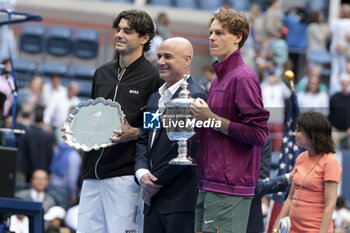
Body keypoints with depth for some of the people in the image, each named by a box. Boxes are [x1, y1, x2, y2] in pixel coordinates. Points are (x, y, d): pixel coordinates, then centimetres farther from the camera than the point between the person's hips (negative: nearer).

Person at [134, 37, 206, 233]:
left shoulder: (195, 97, -9)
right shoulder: (155, 99, 21)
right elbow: (143, 141, 17)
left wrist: (157, 182, -11)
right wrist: (142, 173, -3)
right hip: (154, 199, 8)